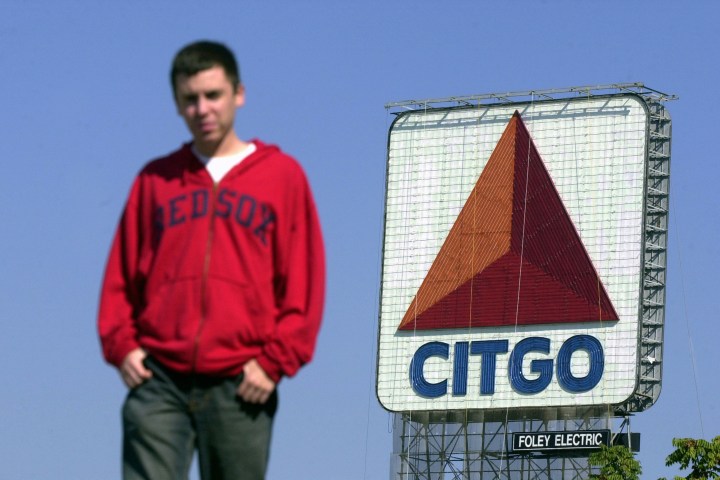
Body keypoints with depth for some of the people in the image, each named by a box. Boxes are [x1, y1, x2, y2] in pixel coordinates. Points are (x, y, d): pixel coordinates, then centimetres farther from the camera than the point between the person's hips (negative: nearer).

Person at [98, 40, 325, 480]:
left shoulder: (282, 175, 8)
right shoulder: (155, 180, 15)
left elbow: (305, 282, 3)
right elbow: (122, 273, 15)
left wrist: (275, 360, -5)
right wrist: (121, 344, 1)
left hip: (241, 387, -1)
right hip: (159, 380, 1)